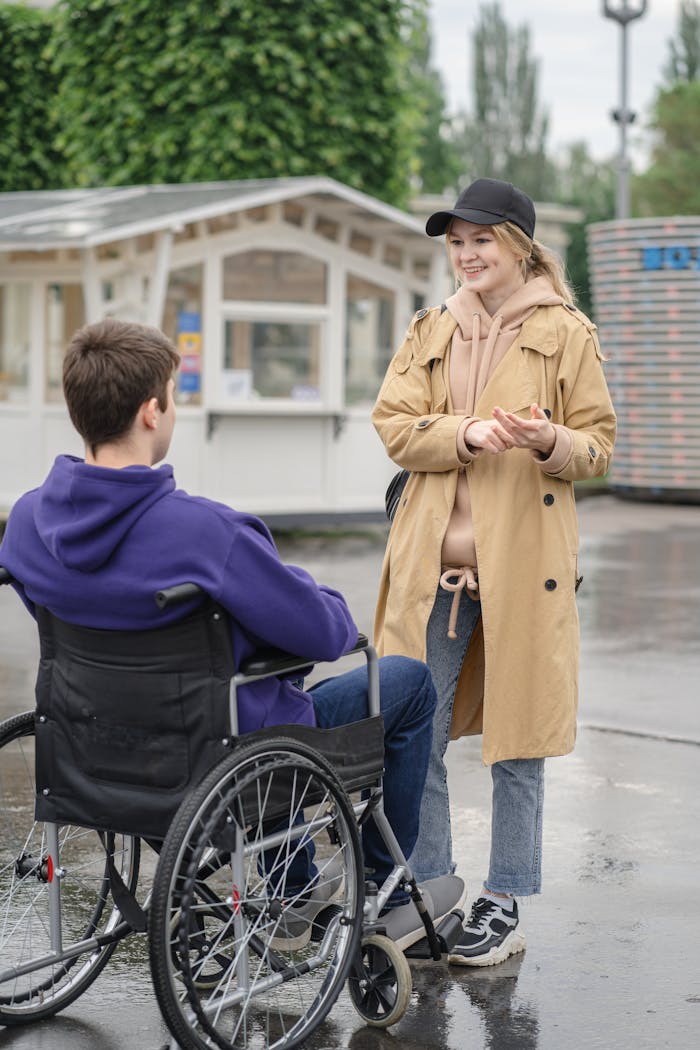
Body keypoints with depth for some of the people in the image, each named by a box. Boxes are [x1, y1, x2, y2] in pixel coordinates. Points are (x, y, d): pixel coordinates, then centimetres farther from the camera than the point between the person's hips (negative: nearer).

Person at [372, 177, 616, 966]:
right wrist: (468, 434, -14)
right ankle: (422, 895, 18)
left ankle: (505, 907, 15)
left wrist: (549, 442, -19)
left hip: (523, 560, -3)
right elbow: (393, 427, 3)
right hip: (433, 558, 3)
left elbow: (598, 447, 3)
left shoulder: (566, 334, 3)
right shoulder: (429, 331, 13)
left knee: (517, 739, 3)